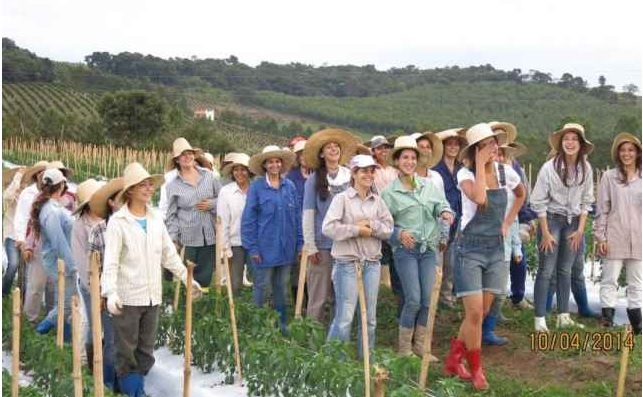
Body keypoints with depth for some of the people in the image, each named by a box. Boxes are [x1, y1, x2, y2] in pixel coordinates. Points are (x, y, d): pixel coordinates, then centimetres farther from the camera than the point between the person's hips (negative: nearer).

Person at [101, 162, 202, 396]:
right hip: (127, 297, -5)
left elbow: (169, 254, 15)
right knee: (126, 350, 5)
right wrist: (110, 292, -26)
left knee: (146, 350, 14)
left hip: (152, 296, 5)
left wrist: (186, 277, 14)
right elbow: (110, 261, -15)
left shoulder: (156, 219, 8)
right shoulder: (118, 221, -9)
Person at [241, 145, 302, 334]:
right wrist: (252, 247, -9)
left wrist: (300, 242, 5)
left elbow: (297, 216, 9)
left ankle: (281, 323, 25)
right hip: (265, 246, -4)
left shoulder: (289, 186, 5)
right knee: (261, 287, 3)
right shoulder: (256, 187, -6)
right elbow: (248, 218, -6)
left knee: (281, 287, 14)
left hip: (286, 247, 4)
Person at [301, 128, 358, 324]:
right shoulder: (314, 179, 1)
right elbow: (308, 214, 0)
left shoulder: (350, 177, 7)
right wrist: (310, 246, -5)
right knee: (319, 297, 0)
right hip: (322, 244, -2)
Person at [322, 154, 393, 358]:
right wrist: (356, 230, -13)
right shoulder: (342, 198, -4)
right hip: (347, 262, -5)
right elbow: (328, 227, -14)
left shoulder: (377, 201, 10)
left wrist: (371, 225, -11)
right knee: (344, 317, -5)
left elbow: (388, 228, 5)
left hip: (372, 263, 5)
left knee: (370, 317, 12)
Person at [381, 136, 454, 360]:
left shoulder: (428, 185, 11)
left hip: (429, 248, 4)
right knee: (413, 300, -10)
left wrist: (445, 211, -17)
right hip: (405, 249, -4)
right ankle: (404, 348, 7)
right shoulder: (389, 192, 1)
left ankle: (420, 346, 19)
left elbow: (441, 203, 5)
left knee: (428, 300, 4)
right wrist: (399, 233, -16)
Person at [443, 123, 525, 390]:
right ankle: (476, 371, 8)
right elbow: (479, 199, -32)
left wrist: (507, 222, 12)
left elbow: (521, 195, 24)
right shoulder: (465, 174, -11)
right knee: (474, 313, -8)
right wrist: (480, 165, -22)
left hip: (496, 249, 5)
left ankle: (453, 361, 25)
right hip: (470, 248, -5)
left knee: (482, 313, 9)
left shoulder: (506, 172, 2)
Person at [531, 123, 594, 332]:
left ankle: (563, 317, 18)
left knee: (565, 270, 10)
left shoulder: (586, 168, -1)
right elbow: (539, 202, -9)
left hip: (574, 222, 4)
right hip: (552, 219, -4)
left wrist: (580, 229, 0)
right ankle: (539, 319, -2)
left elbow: (586, 201, 6)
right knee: (546, 270, -4)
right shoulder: (549, 167, -12)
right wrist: (545, 233, -10)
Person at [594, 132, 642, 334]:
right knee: (610, 280, 1)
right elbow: (602, 209, 0)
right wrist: (600, 237, -5)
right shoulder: (609, 177, 0)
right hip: (615, 238, -2)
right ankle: (607, 316, 3)